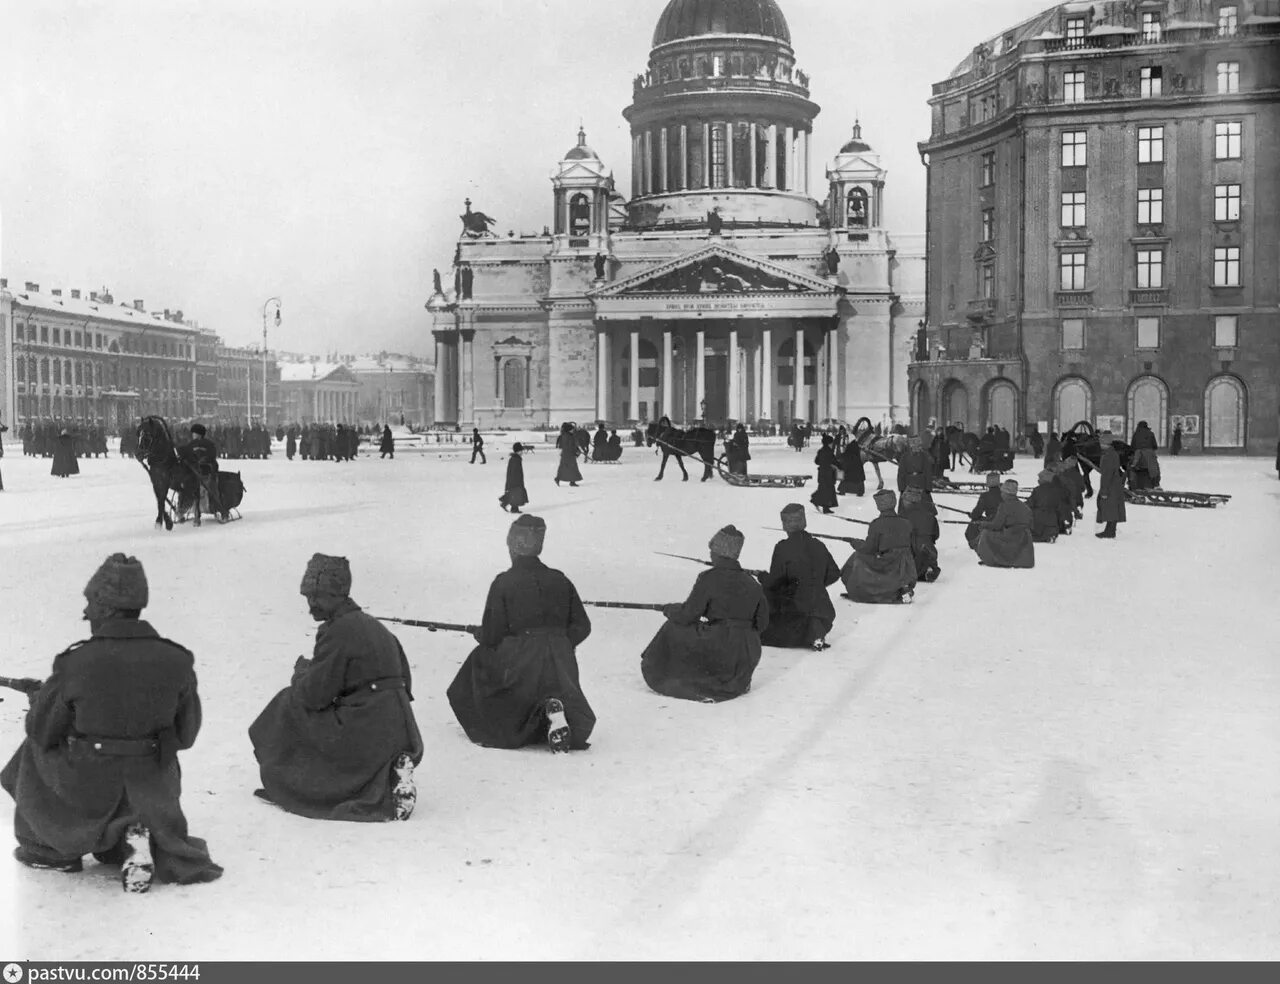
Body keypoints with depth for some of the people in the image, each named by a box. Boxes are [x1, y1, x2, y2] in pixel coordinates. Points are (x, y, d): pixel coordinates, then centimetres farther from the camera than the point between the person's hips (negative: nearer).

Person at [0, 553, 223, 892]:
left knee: (34, 753, 28)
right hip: (151, 793, 2)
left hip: (87, 795, -2)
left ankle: (51, 850, 28)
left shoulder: (76, 664, -19)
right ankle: (134, 838, 5)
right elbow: (187, 734, 1)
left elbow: (41, 731, -5)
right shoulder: (177, 661, -11)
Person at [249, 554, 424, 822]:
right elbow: (405, 682, 20)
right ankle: (392, 777, 6)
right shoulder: (376, 626, 15)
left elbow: (313, 695, -12)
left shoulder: (336, 632, -11)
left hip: (364, 736, -8)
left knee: (290, 704, 7)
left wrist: (301, 671, 11)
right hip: (402, 734, 8)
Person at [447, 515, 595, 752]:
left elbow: (491, 635, -6)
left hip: (518, 664, -3)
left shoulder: (503, 583, -6)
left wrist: (479, 634, 16)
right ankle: (554, 707, -12)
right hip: (560, 664, 3)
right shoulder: (560, 581, 5)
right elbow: (582, 626, 5)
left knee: (480, 659, 20)